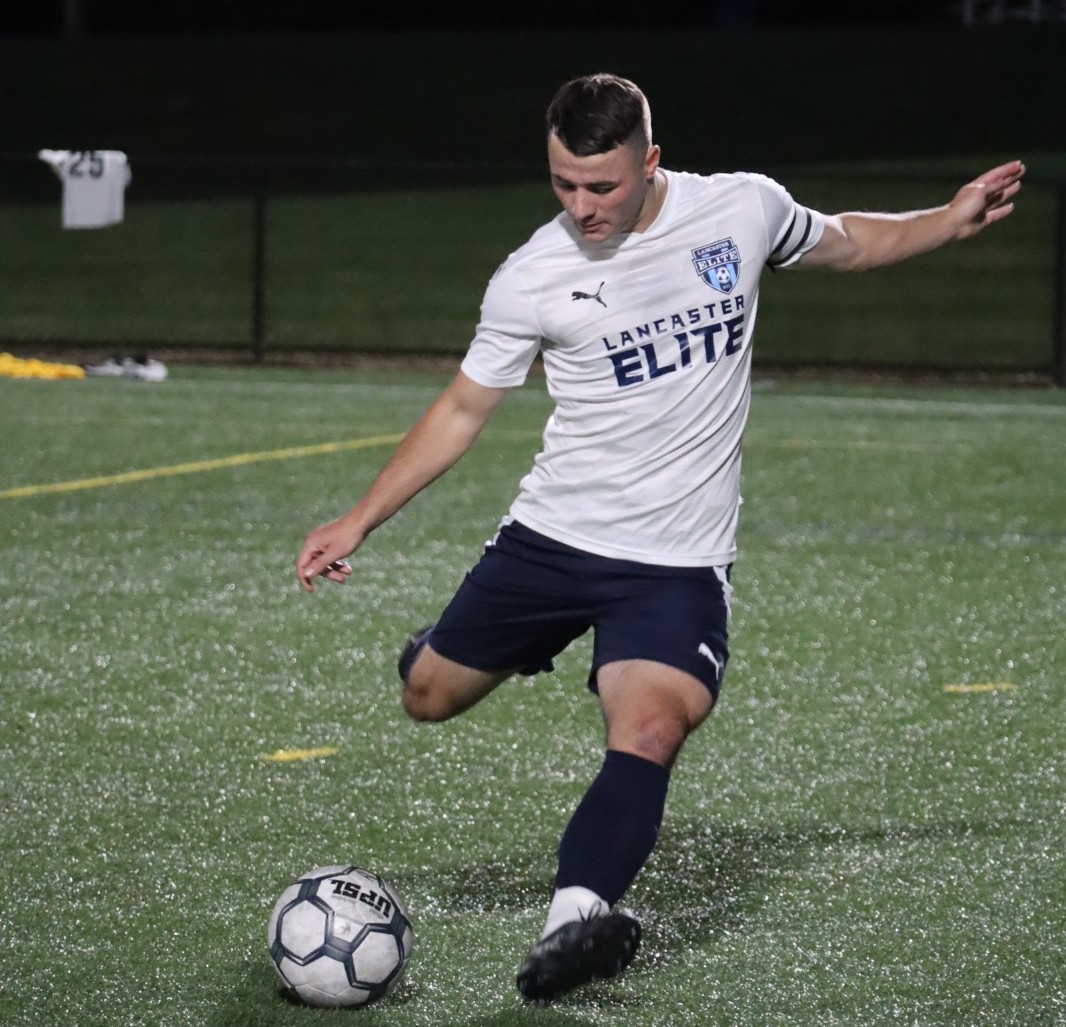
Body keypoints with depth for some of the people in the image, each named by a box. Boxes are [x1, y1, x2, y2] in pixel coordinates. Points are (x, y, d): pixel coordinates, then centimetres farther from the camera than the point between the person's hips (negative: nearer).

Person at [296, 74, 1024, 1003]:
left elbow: (846, 243, 17)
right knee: (430, 697, 13)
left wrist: (950, 222, 6)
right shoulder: (532, 280, -8)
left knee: (650, 730, -26)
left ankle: (577, 918, -34)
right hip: (551, 537, 2)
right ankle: (531, 648, 46)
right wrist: (359, 523, 0)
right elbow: (462, 410, 4)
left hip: (677, 560, -2)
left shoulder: (742, 210, -5)